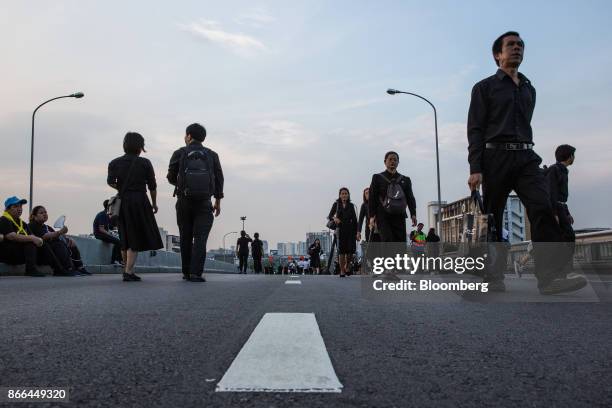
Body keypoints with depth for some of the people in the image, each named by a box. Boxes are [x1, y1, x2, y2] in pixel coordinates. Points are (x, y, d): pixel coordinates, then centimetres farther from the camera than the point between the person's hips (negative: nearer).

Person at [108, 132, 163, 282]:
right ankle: (128, 272, -8)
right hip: (139, 201, -4)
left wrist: (122, 189, 13)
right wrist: (154, 203, 11)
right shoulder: (145, 163, -1)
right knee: (137, 240, -1)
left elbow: (110, 182, -5)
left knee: (126, 239, 15)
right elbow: (152, 186, -1)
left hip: (122, 202, 4)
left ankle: (128, 270, 23)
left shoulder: (115, 163, 6)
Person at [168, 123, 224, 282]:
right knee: (200, 238, -3)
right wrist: (218, 202, 13)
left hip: (184, 202, 0)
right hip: (204, 203, 0)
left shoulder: (179, 154, -1)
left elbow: (171, 177, 3)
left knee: (186, 238, 12)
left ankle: (186, 272, 15)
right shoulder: (212, 155, 3)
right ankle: (196, 273, -13)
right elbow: (219, 179, 4)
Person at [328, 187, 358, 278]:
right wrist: (334, 218, -16)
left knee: (350, 250, -7)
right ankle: (342, 271, -4)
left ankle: (347, 267, 18)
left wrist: (357, 232, 4)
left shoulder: (351, 205, 12)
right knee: (341, 250, -9)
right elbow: (329, 216, 7)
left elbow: (355, 219, 11)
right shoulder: (336, 204, 8)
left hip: (350, 229, 1)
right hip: (340, 229, -1)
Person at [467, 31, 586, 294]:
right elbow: (475, 130, -2)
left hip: (525, 157, 4)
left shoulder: (529, 89, 23)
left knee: (543, 208, -16)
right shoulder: (485, 87, 7)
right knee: (493, 218, -2)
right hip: (495, 157, -4)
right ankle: (493, 278, 6)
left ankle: (549, 277, -22)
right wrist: (475, 169, -13)